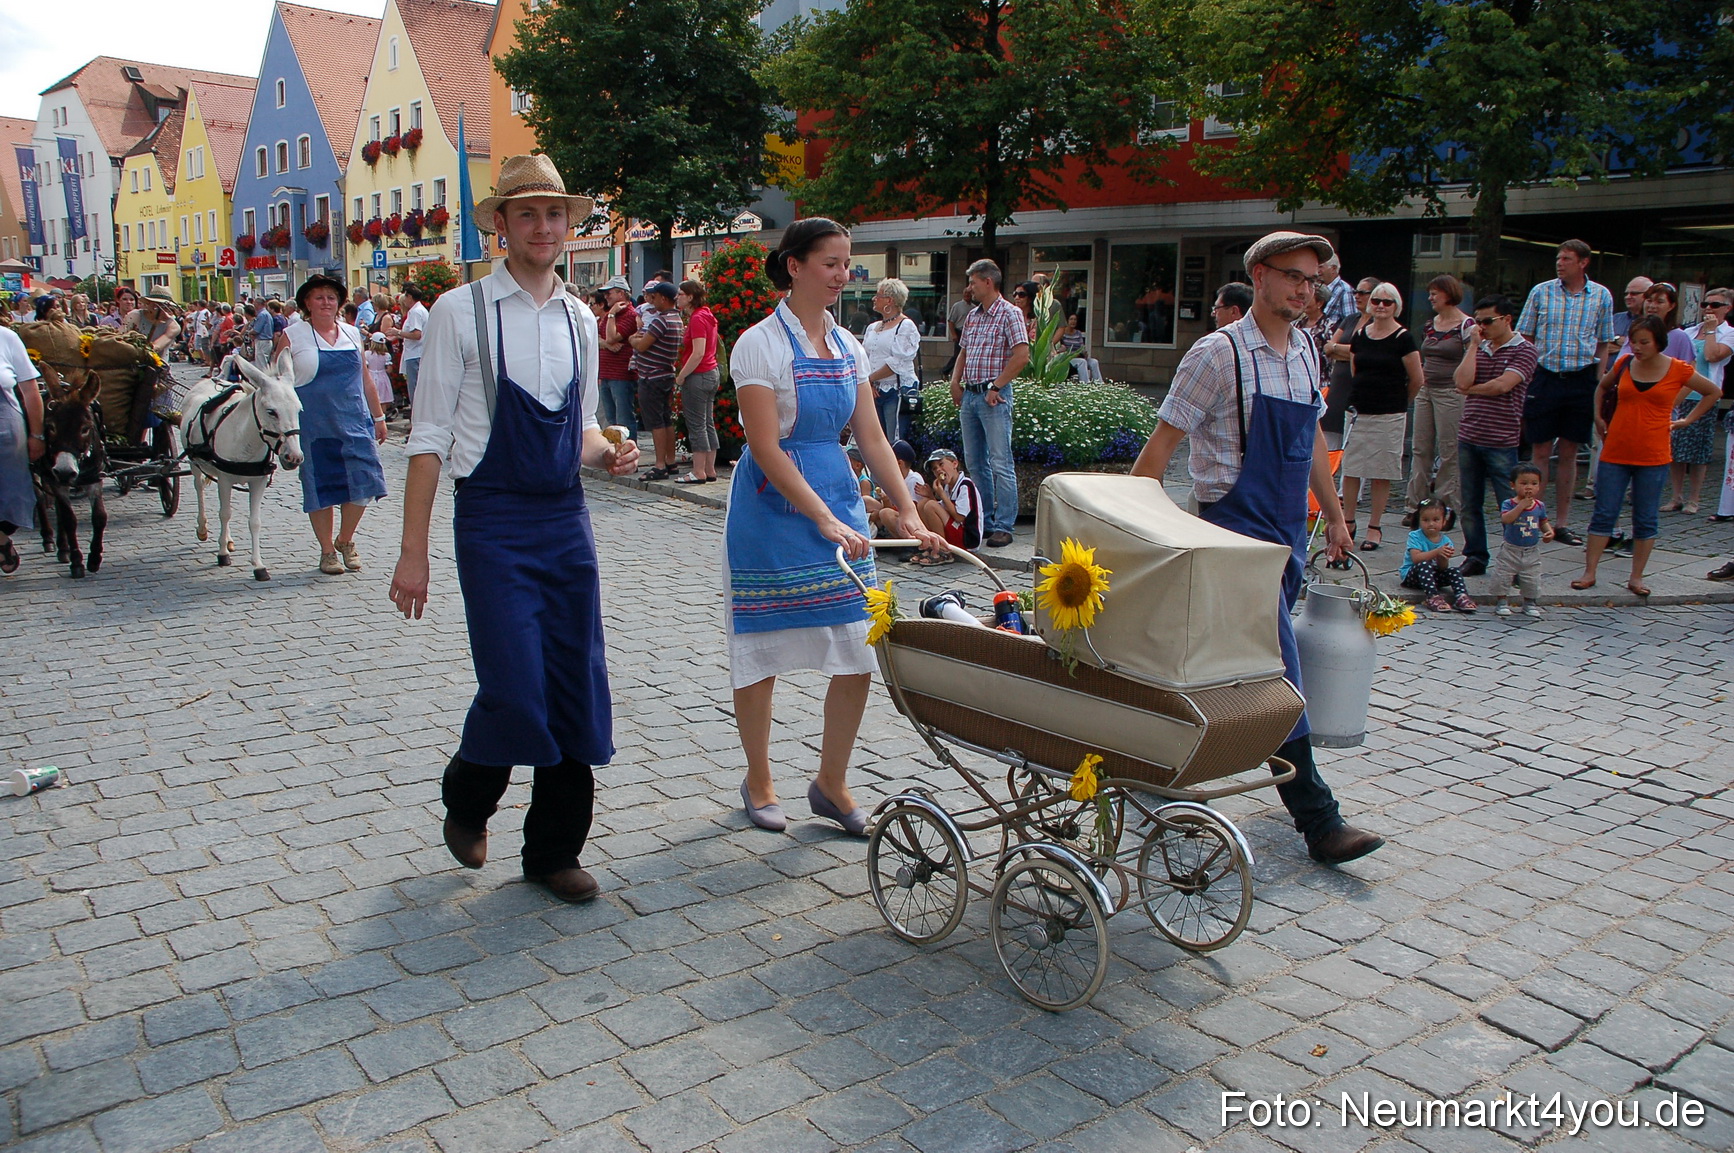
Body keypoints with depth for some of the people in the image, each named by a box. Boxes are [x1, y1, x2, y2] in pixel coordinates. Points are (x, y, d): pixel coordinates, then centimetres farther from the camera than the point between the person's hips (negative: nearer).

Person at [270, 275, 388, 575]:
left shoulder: (352, 335, 11)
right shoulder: (292, 337, -1)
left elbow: (365, 380, 17)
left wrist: (378, 416, 17)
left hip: (355, 421, 3)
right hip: (313, 426, -3)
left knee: (362, 482, -3)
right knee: (320, 487, 4)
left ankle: (345, 540, 20)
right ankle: (327, 551, 18)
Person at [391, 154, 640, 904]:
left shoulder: (579, 320, 11)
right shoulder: (461, 312, -5)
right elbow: (429, 438, -7)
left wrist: (607, 453, -3)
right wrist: (412, 553, -10)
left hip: (566, 520, 5)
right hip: (493, 521, -5)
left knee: (577, 689, 6)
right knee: (513, 688, -10)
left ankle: (554, 851, 23)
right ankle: (467, 800, 24)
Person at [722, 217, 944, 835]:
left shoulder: (848, 346, 9)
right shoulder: (761, 343, -10)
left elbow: (871, 438, 8)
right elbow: (766, 447, -17)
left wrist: (907, 511, -3)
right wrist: (824, 519, -25)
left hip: (839, 498, 6)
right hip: (773, 506, -6)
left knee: (858, 655, 2)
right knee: (761, 655, 6)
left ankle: (831, 784, 20)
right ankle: (758, 781, 26)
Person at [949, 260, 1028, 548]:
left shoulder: (1009, 313, -7)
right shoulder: (972, 316, 16)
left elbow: (1021, 355, -16)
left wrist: (996, 387, -16)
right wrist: (955, 381, 9)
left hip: (993, 396, -8)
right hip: (969, 395, 8)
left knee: (1000, 463, -7)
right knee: (974, 461, 11)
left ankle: (1003, 526, -5)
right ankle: (984, 519, 20)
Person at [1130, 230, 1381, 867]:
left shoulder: (1306, 350, 12)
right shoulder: (1219, 353, -11)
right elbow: (1163, 440, -11)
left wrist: (1334, 513, 24)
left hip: (1289, 527, 8)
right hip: (1237, 525, -8)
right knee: (1278, 670, -10)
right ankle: (1318, 819, -6)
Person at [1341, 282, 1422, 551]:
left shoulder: (1403, 338, -6)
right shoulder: (1359, 335, 7)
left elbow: (1416, 380, -1)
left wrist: (1399, 404, 11)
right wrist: (1364, 396, 15)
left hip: (1389, 416, -4)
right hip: (1359, 412, 4)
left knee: (1381, 473, 3)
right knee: (1350, 470, 3)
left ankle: (1374, 527, 11)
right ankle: (1348, 523, 14)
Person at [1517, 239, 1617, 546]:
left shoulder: (1601, 296, 5)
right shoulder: (1541, 291, 2)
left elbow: (1603, 344, 9)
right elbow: (1525, 338, 5)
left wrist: (1600, 385, 3)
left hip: (1581, 380, 1)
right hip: (1544, 377, -1)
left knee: (1569, 453, 7)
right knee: (1540, 451, 1)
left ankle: (1562, 523, 14)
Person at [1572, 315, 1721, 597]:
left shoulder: (1678, 370, -4)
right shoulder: (1624, 364, 2)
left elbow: (1713, 393, 12)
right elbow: (1602, 387, 23)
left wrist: (1687, 420, 6)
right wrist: (1598, 417, 13)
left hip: (1653, 457, -1)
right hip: (1615, 453, 1)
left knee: (1646, 520, 5)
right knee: (1603, 514, 2)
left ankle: (1636, 578, 14)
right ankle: (1589, 573, 7)